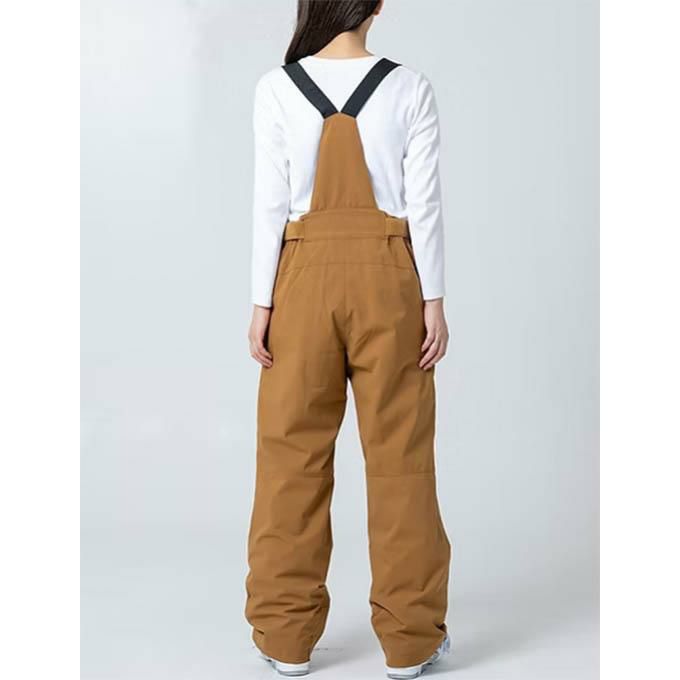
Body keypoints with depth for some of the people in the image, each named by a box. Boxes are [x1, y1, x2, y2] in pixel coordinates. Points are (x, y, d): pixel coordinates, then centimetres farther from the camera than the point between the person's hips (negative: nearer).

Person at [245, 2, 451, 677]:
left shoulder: (277, 89, -3)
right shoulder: (409, 87, -2)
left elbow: (270, 203, -4)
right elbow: (424, 203, -5)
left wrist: (262, 301, 0)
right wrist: (434, 300, 0)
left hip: (306, 273, 0)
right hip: (386, 272, 0)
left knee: (294, 451, 9)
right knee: (398, 453, 6)